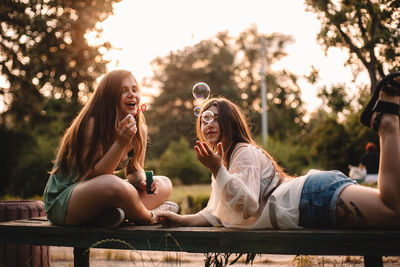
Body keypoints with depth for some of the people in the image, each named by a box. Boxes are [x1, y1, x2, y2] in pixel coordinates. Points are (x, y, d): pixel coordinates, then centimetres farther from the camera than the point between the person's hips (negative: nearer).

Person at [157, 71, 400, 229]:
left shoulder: (244, 153, -4)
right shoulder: (226, 161, 27)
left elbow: (249, 207, -17)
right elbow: (217, 215, 24)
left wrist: (217, 170, -22)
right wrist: (182, 220, 9)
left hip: (318, 196, -8)